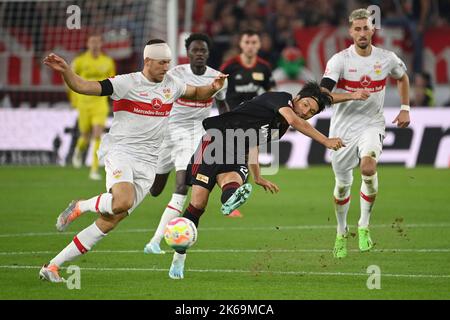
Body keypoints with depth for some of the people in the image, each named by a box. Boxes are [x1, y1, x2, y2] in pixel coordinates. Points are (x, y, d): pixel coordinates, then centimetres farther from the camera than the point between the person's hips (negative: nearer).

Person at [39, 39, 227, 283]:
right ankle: (79, 207, -3)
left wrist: (213, 87, 9)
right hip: (120, 151, -5)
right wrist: (65, 71, -31)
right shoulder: (127, 83, -6)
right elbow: (82, 87, -12)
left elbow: (197, 94, 31)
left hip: (147, 163, 5)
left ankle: (52, 266, 1)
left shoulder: (171, 84, 12)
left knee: (110, 222, -4)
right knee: (123, 201, -36)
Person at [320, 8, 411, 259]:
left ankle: (364, 226, -11)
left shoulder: (387, 59, -3)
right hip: (343, 128, 0)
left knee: (368, 167, -28)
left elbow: (403, 78, 20)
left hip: (372, 125, 0)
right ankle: (342, 233, 34)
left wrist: (405, 109, 15)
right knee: (342, 184, 9)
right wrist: (353, 95, -32)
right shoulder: (340, 60, -12)